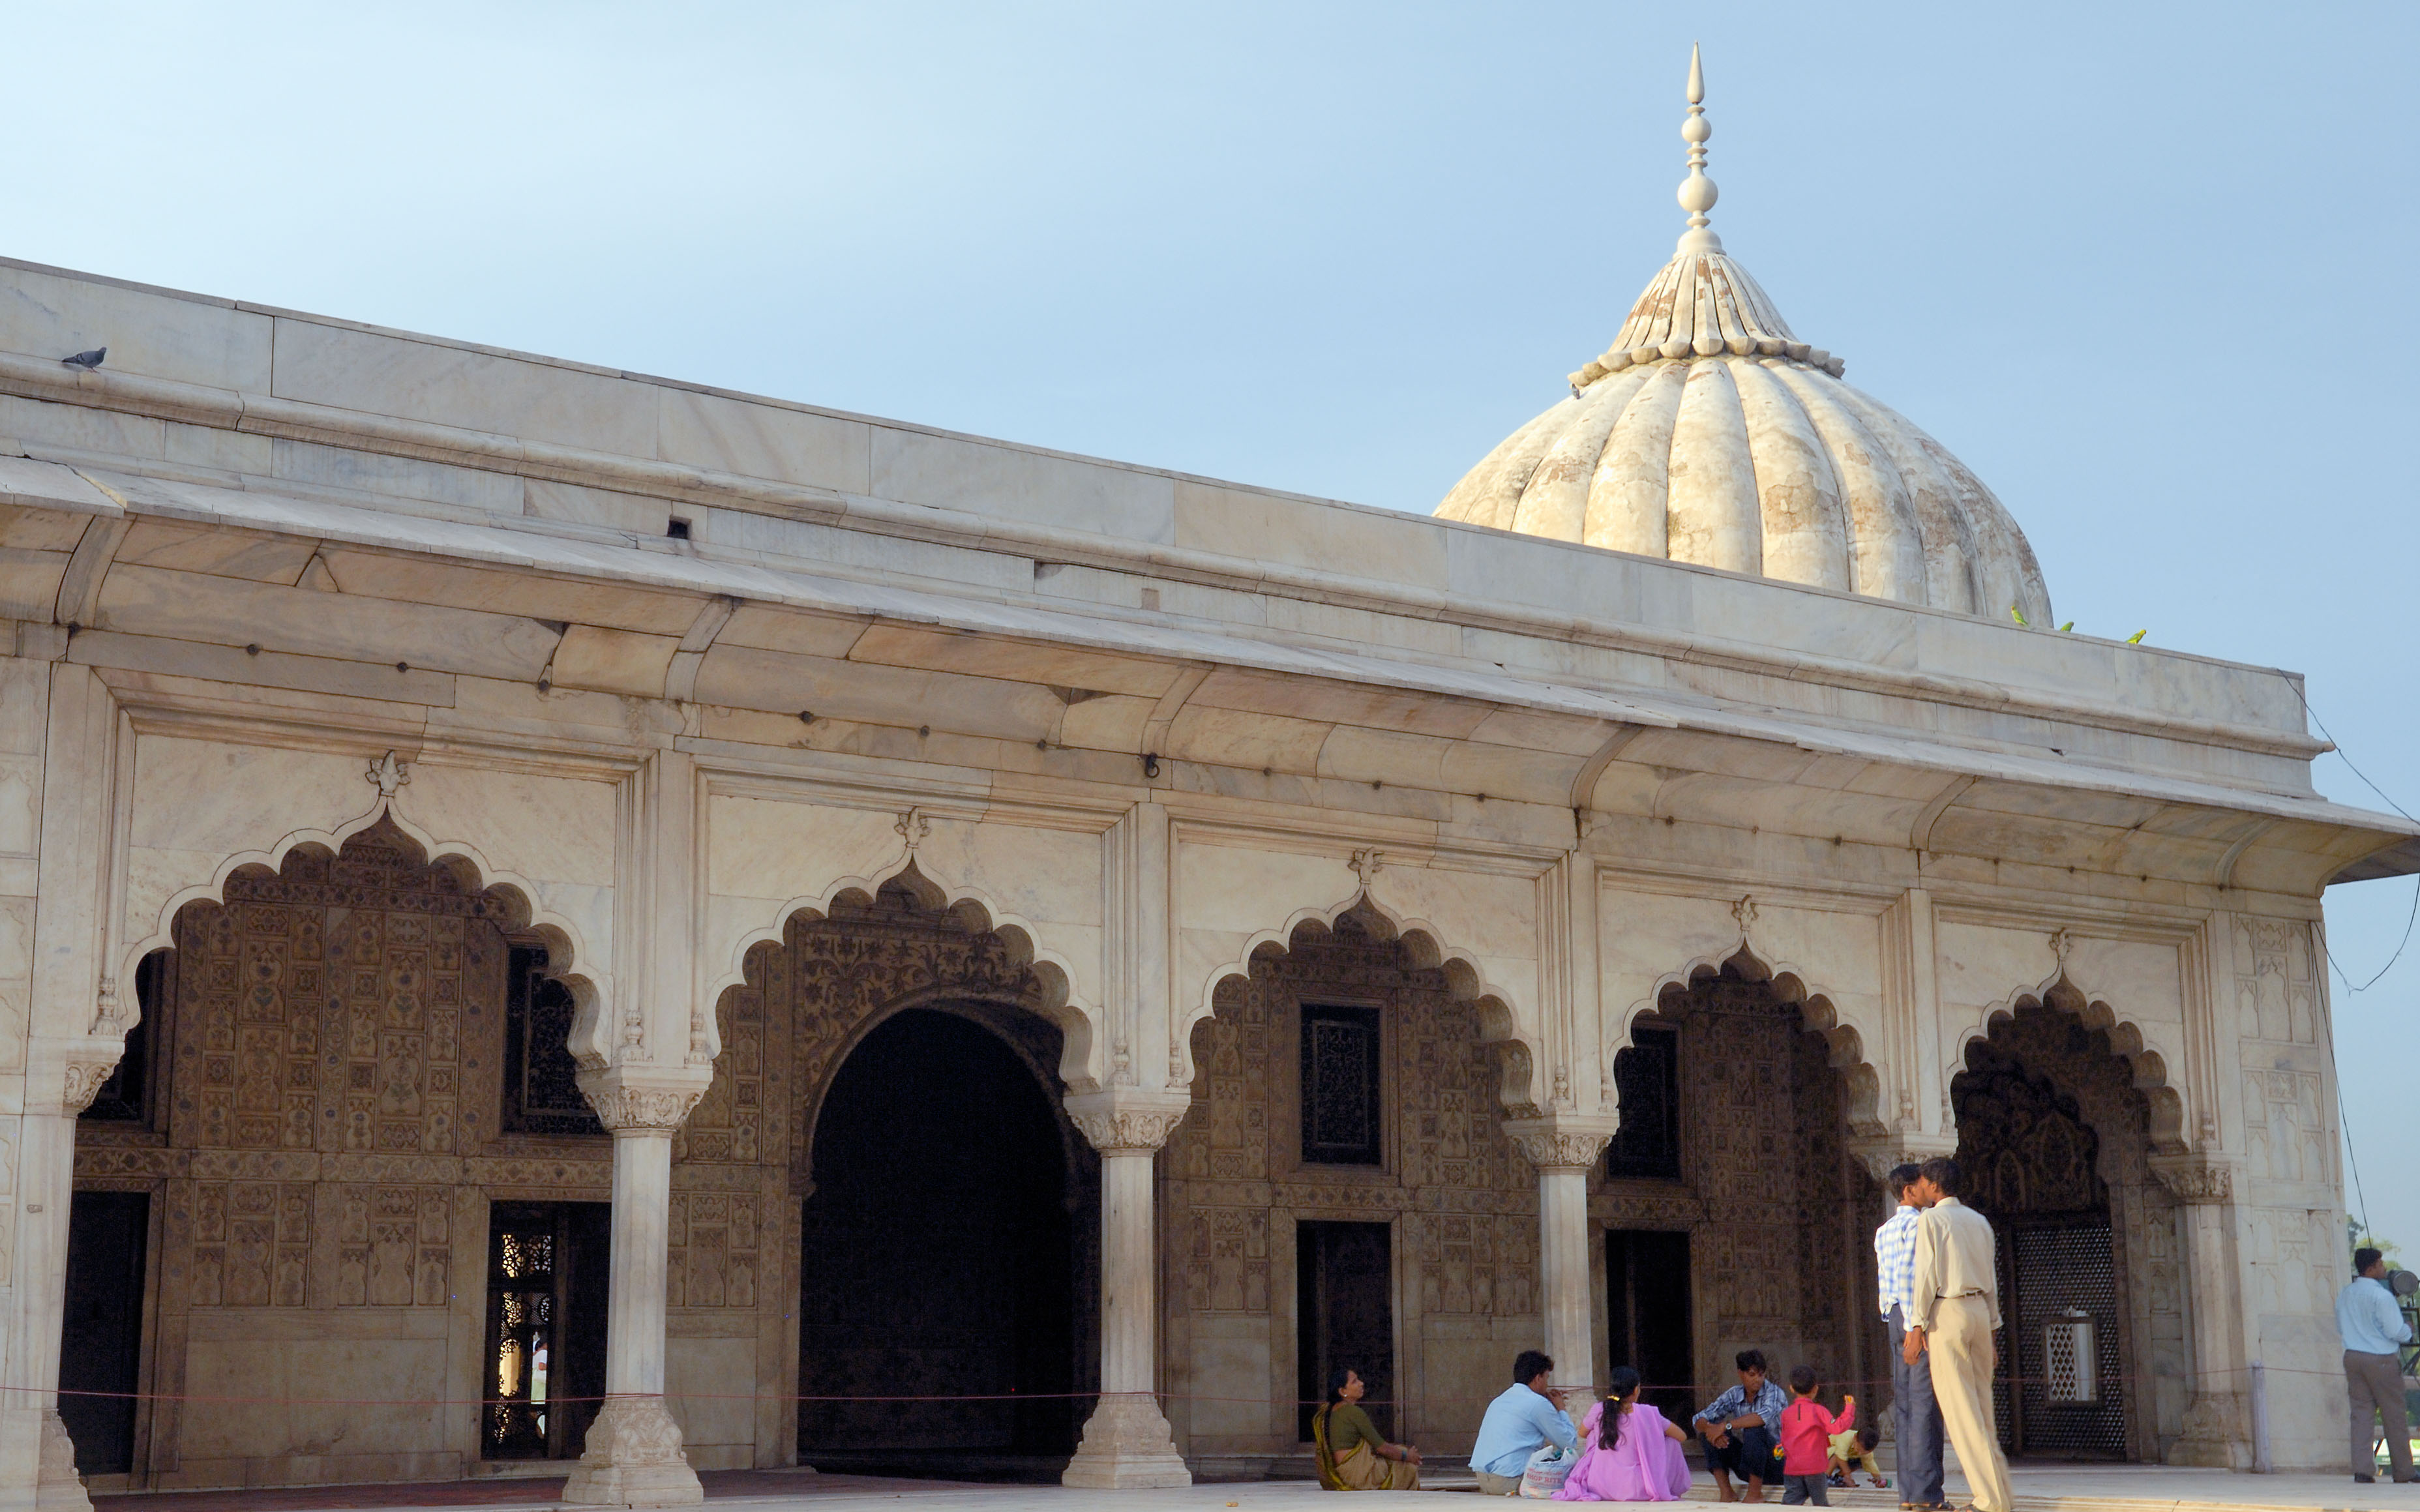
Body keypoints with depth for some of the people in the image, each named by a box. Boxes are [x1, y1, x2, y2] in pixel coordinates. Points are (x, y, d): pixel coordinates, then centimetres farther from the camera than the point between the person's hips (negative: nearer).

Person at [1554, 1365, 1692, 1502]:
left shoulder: (1598, 1411, 0)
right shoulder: (1646, 1413, -6)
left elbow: (1582, 1433, 21)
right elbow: (1682, 1437, 7)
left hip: (1600, 1489, 2)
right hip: (1636, 1489, -2)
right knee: (1671, 1441, 15)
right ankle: (1672, 1490, 27)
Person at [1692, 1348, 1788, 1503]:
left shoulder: (1774, 1392, -11)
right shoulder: (1734, 1395, 3)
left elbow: (1765, 1416, -35)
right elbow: (1699, 1419, -3)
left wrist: (1726, 1425, -37)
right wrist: (1709, 1428, -28)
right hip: (1748, 1465, 5)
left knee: (1754, 1430, -33)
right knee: (1707, 1430, -9)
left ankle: (1755, 1494, -19)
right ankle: (1726, 1493, -13)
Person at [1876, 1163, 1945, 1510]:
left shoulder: (1883, 1231, 19)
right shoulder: (1916, 1223, -8)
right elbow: (1907, 1276, -17)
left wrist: (1900, 1321, 18)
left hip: (1895, 1316, 9)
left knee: (1905, 1405, 7)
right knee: (1924, 1403, -9)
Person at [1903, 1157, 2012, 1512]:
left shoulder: (1931, 1220, -5)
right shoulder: (1979, 1221, 14)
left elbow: (1926, 1276, -10)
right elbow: (1991, 1277, 15)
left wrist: (1917, 1327, -9)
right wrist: (1992, 1324, 19)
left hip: (1947, 1311, -7)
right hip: (1980, 1309, 7)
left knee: (1960, 1407, -5)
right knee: (1981, 1405, 12)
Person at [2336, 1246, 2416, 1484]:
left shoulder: (2344, 1295, 7)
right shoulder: (2382, 1296, -15)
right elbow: (2396, 1332, -14)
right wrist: (2409, 1330, 6)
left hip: (2353, 1356, 6)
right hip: (2381, 1360, -6)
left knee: (2361, 1411, 5)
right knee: (2394, 1415, 5)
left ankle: (2362, 1469, -5)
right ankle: (2403, 1473, 12)